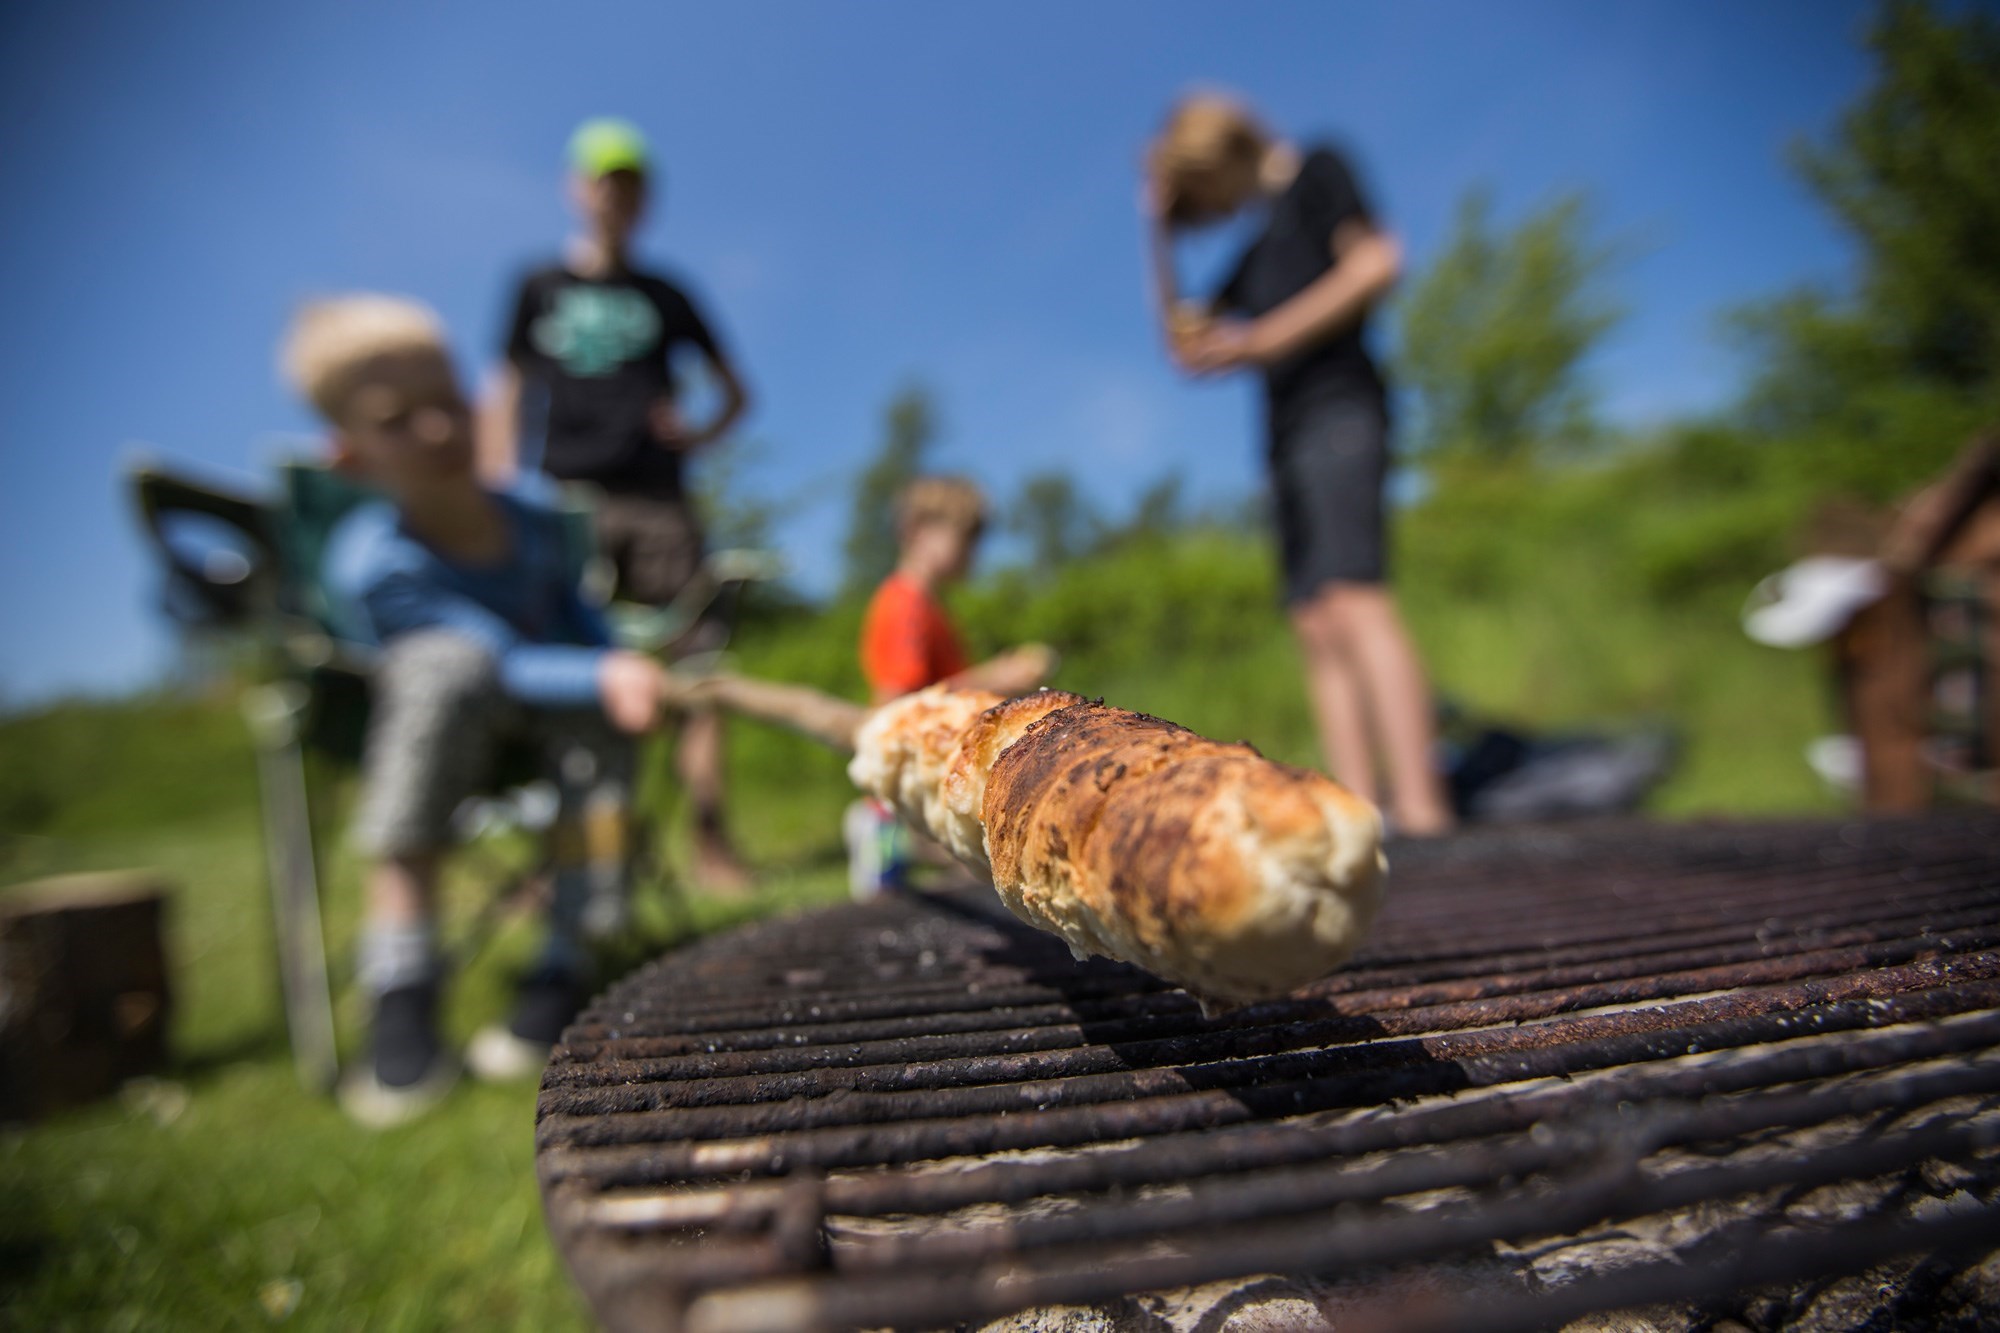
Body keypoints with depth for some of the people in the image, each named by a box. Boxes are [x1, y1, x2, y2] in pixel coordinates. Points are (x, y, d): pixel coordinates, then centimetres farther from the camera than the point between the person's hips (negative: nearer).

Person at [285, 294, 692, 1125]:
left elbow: (571, 613, 9)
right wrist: (602, 675, -47)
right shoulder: (371, 564, -22)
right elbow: (501, 662, -31)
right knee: (446, 663, -36)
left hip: (547, 715, 4)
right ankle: (403, 998, -33)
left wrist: (614, 670, -10)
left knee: (593, 717, -29)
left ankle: (565, 973, -20)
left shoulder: (534, 525, -8)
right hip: (434, 721, -3)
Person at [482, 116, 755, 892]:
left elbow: (736, 393, 23)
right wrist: (496, 497, 2)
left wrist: (698, 435, 3)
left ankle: (710, 844, -6)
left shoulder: (665, 296, 19)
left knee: (690, 666, -9)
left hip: (656, 501, 0)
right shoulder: (538, 288, 19)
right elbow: (506, 397, 14)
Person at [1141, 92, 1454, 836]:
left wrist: (1261, 341, -9)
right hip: (1288, 436, 8)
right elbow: (1186, 343, 27)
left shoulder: (1315, 173, 11)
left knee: (1354, 598, -22)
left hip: (1337, 406, -8)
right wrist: (1158, 233, 23)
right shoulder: (1260, 252, 31)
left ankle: (1420, 804, -28)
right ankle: (1358, 812, -10)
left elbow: (1377, 263, -5)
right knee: (1316, 628, -5)